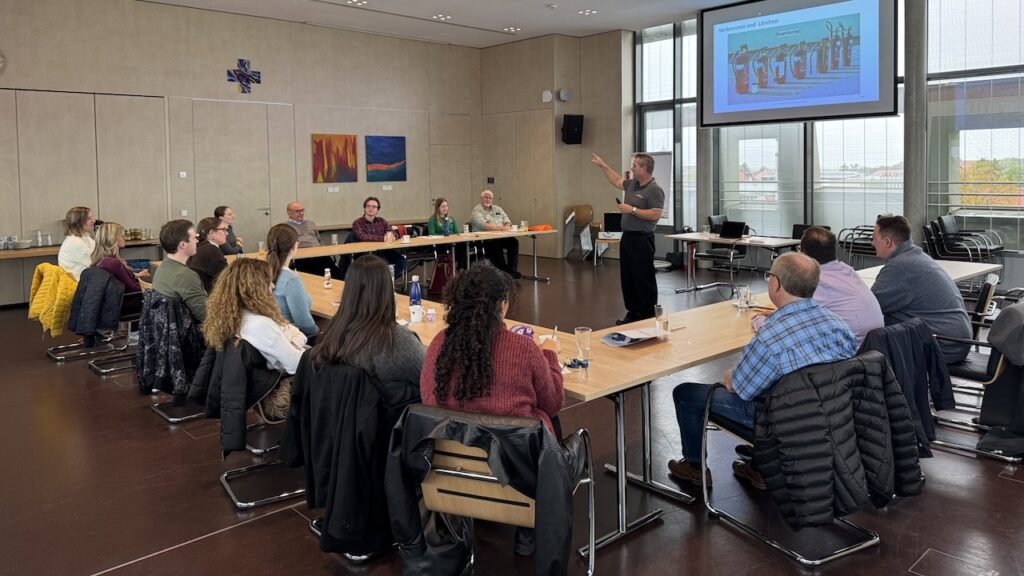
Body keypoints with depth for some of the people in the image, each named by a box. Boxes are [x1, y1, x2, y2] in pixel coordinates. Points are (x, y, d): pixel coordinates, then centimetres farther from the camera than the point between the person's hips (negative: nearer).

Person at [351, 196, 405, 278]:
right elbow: (363, 237, -16)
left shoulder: (381, 221, 17)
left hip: (384, 251, 5)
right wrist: (383, 238, -25)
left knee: (400, 259, -23)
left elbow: (394, 233, 4)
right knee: (384, 261, -34)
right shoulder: (358, 223, 2)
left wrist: (390, 236, -22)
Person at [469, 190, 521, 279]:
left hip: (501, 236, 6)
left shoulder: (497, 209, 22)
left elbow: (507, 220, 13)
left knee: (514, 241, -21)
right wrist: (500, 228, -25)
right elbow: (483, 225, -16)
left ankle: (512, 269, -22)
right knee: (495, 244, -36)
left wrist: (507, 226, -13)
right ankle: (505, 271, -31)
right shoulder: (477, 210, 0)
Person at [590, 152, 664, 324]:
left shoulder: (654, 190, -13)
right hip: (627, 237, 9)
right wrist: (602, 165, 31)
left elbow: (655, 215, -22)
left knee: (644, 278, -3)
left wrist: (632, 210, -19)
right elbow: (617, 181, 32)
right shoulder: (632, 184, 12)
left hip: (642, 239, -9)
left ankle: (648, 315, 5)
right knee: (627, 277, 12)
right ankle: (633, 313, 20)